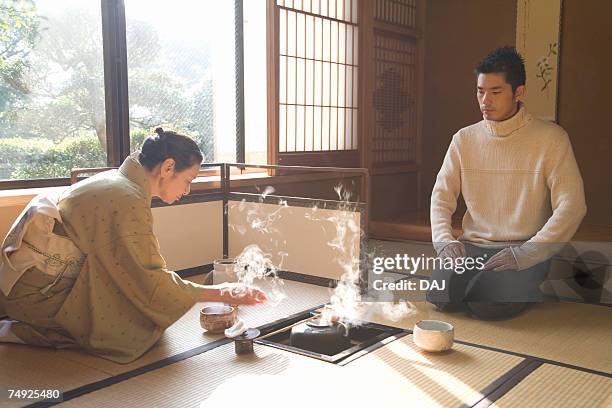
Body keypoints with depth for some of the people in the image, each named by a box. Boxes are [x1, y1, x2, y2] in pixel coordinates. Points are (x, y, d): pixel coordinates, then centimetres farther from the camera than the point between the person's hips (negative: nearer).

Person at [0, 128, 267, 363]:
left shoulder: (115, 180, 6)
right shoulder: (128, 200, -22)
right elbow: (151, 284, -22)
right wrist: (221, 293, -15)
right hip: (38, 293, -9)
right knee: (137, 328, -15)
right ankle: (22, 332, -8)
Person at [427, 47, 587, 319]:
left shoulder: (551, 138, -4)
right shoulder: (464, 139, 7)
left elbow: (572, 205, -11)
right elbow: (442, 196, 6)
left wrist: (525, 253, -21)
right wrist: (444, 240, -13)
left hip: (524, 249, -3)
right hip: (473, 246, 3)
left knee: (484, 304, -27)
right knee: (441, 297, -21)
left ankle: (526, 290, 7)